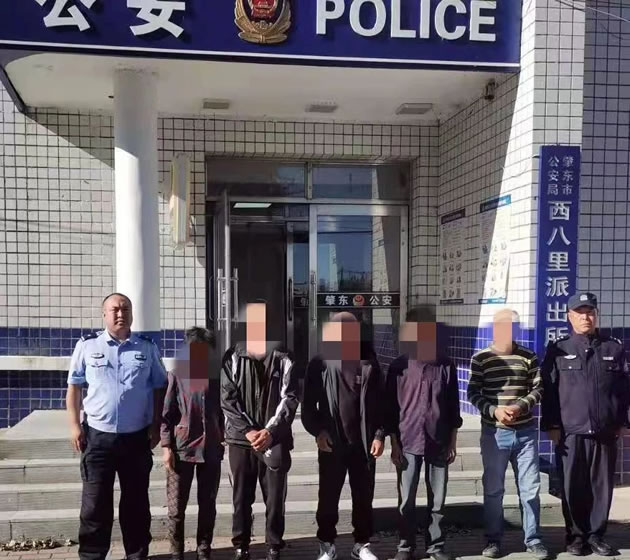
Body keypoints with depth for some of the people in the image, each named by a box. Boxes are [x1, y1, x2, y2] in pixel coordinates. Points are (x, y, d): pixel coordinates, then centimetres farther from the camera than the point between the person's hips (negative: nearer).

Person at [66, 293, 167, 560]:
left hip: (137, 436, 1)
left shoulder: (148, 348, 4)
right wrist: (75, 425, -3)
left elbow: (159, 389, 8)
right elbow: (74, 387, 4)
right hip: (97, 435, -1)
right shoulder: (87, 345, 0)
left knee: (136, 501, 12)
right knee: (95, 502, 6)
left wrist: (156, 426, 2)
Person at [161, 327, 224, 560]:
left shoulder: (216, 375, 6)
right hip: (181, 448, -3)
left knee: (207, 505, 11)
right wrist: (166, 446, -8)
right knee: (176, 507, 4)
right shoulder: (176, 375, -2)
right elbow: (166, 413, -2)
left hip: (211, 450, 3)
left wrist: (222, 440, 11)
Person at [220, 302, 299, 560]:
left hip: (275, 440, 0)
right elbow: (227, 399, -2)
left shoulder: (283, 359, 3)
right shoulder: (233, 357, 3)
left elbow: (289, 399, -2)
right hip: (241, 438, 0)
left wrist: (270, 431, -13)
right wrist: (248, 431, -12)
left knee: (275, 498, 5)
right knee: (241, 497, 8)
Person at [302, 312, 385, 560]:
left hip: (363, 444, 1)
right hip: (331, 444, -1)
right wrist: (317, 431, -11)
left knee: (364, 497, 10)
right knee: (328, 497, 7)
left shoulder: (369, 365, 2)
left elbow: (380, 403, 4)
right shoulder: (319, 365, -2)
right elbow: (308, 405, 1)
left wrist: (379, 435, -3)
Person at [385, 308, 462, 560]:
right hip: (408, 443, -1)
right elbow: (391, 408, 0)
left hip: (438, 443, 1)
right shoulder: (399, 366, -1)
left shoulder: (446, 366, 2)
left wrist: (452, 442, 5)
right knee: (406, 500, 5)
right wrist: (394, 444, -3)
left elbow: (453, 406, 7)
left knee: (437, 500, 8)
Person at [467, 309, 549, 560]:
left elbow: (538, 389, 2)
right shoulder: (480, 359, -2)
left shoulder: (529, 357, 3)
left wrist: (520, 406, -15)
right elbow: (473, 393, -3)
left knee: (530, 488, 7)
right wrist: (493, 410, -18)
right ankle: (493, 540, 19)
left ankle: (533, 539, 20)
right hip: (494, 433, -1)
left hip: (526, 432, 2)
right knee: (493, 489, 7)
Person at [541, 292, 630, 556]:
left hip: (606, 432, 2)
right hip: (571, 432, -1)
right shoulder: (558, 350, 3)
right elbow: (548, 391, 1)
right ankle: (576, 535, 18)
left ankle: (596, 534, 21)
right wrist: (551, 425, -4)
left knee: (602, 486, 7)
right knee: (573, 487, 4)